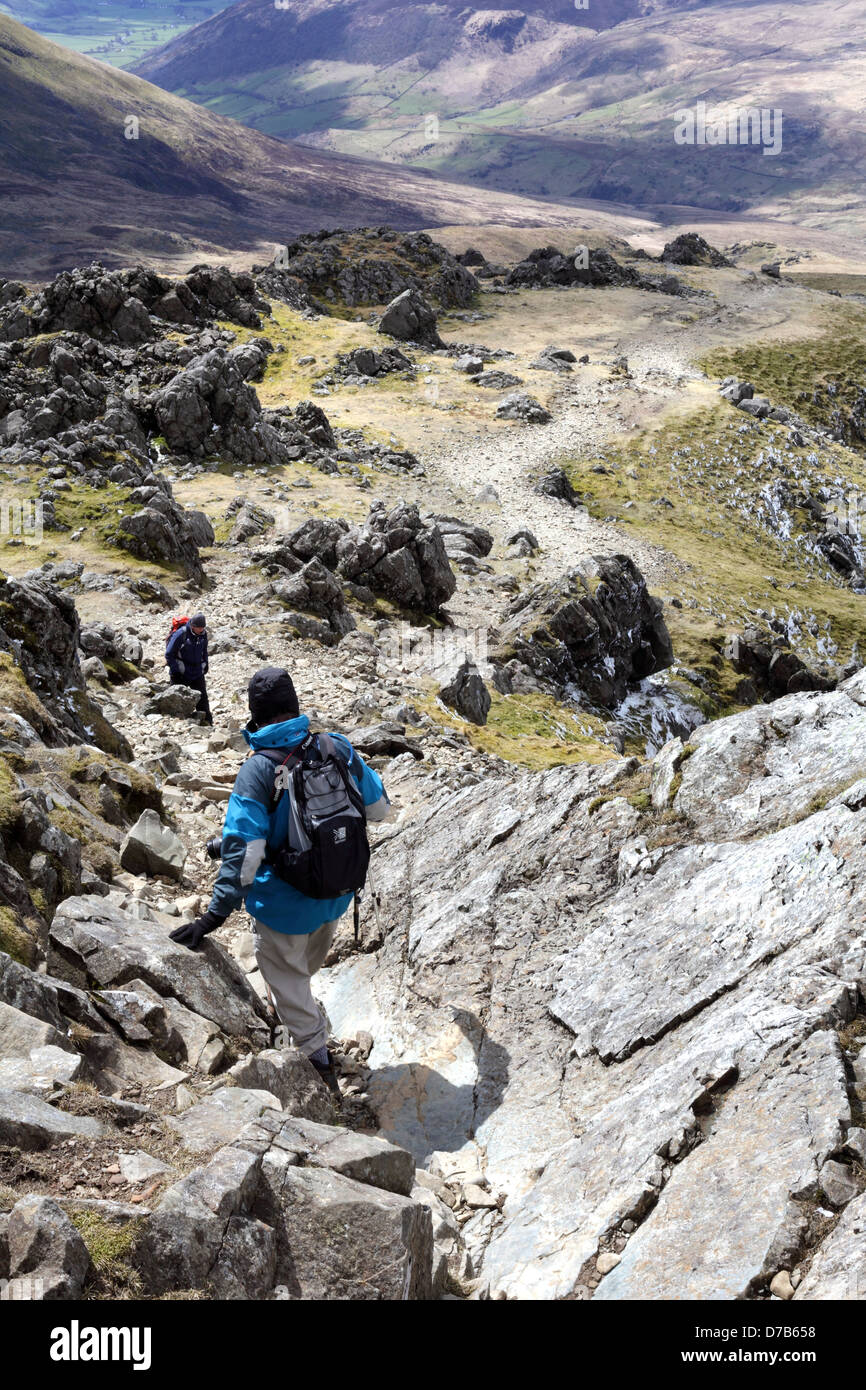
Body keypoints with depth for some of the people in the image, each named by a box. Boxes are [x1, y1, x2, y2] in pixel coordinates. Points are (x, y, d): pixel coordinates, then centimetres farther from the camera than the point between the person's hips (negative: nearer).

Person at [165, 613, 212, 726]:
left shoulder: (203, 634, 0)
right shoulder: (181, 634, -18)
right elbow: (169, 654, -11)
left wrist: (205, 666, 14)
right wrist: (177, 670, -14)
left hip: (197, 674, 5)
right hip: (181, 676, -5)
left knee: (203, 702, 5)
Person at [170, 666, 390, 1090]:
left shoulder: (258, 769, -24)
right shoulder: (337, 747, -12)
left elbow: (244, 849, -30)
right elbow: (379, 808, 1)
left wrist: (217, 913, -27)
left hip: (286, 903, -6)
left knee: (285, 975, 18)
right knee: (308, 961, 34)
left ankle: (319, 1061, 28)